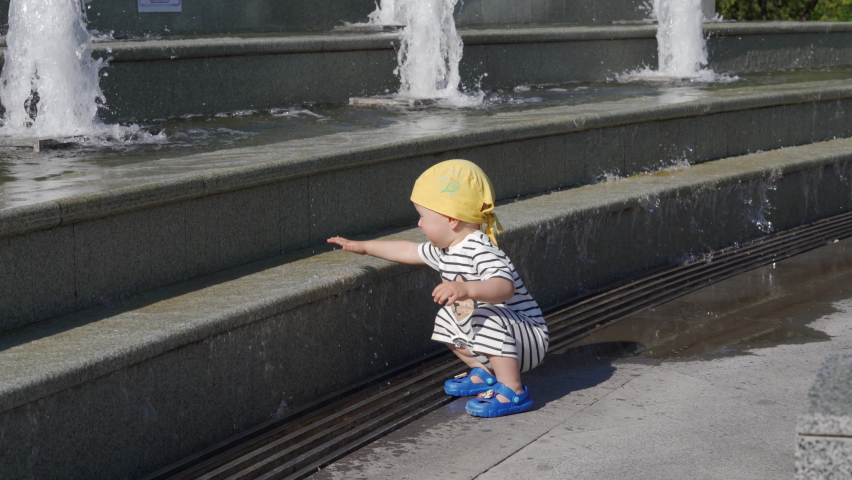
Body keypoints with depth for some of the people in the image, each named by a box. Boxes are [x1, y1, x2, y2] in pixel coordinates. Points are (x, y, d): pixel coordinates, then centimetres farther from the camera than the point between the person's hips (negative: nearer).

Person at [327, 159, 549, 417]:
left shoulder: (480, 251, -27)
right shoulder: (446, 250, 4)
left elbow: (504, 287, -44)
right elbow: (410, 251, 20)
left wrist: (466, 289, -59)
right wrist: (364, 246, 26)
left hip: (530, 336, -10)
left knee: (488, 319, -37)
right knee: (447, 318, 22)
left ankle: (512, 391, -28)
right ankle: (485, 372, 23)